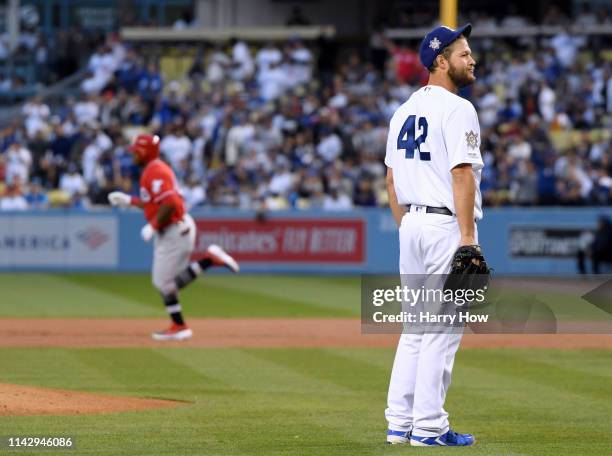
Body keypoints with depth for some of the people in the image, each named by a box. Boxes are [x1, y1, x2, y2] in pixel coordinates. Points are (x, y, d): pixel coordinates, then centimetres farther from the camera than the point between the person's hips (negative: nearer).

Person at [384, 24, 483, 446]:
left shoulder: (404, 111, 14)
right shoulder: (457, 110, -12)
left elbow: (392, 178, 16)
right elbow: (462, 174, -18)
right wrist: (467, 238, -19)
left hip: (412, 225, 8)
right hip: (447, 225, -8)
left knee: (415, 327, 13)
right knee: (443, 329, -4)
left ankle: (399, 423, 13)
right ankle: (428, 427, -4)